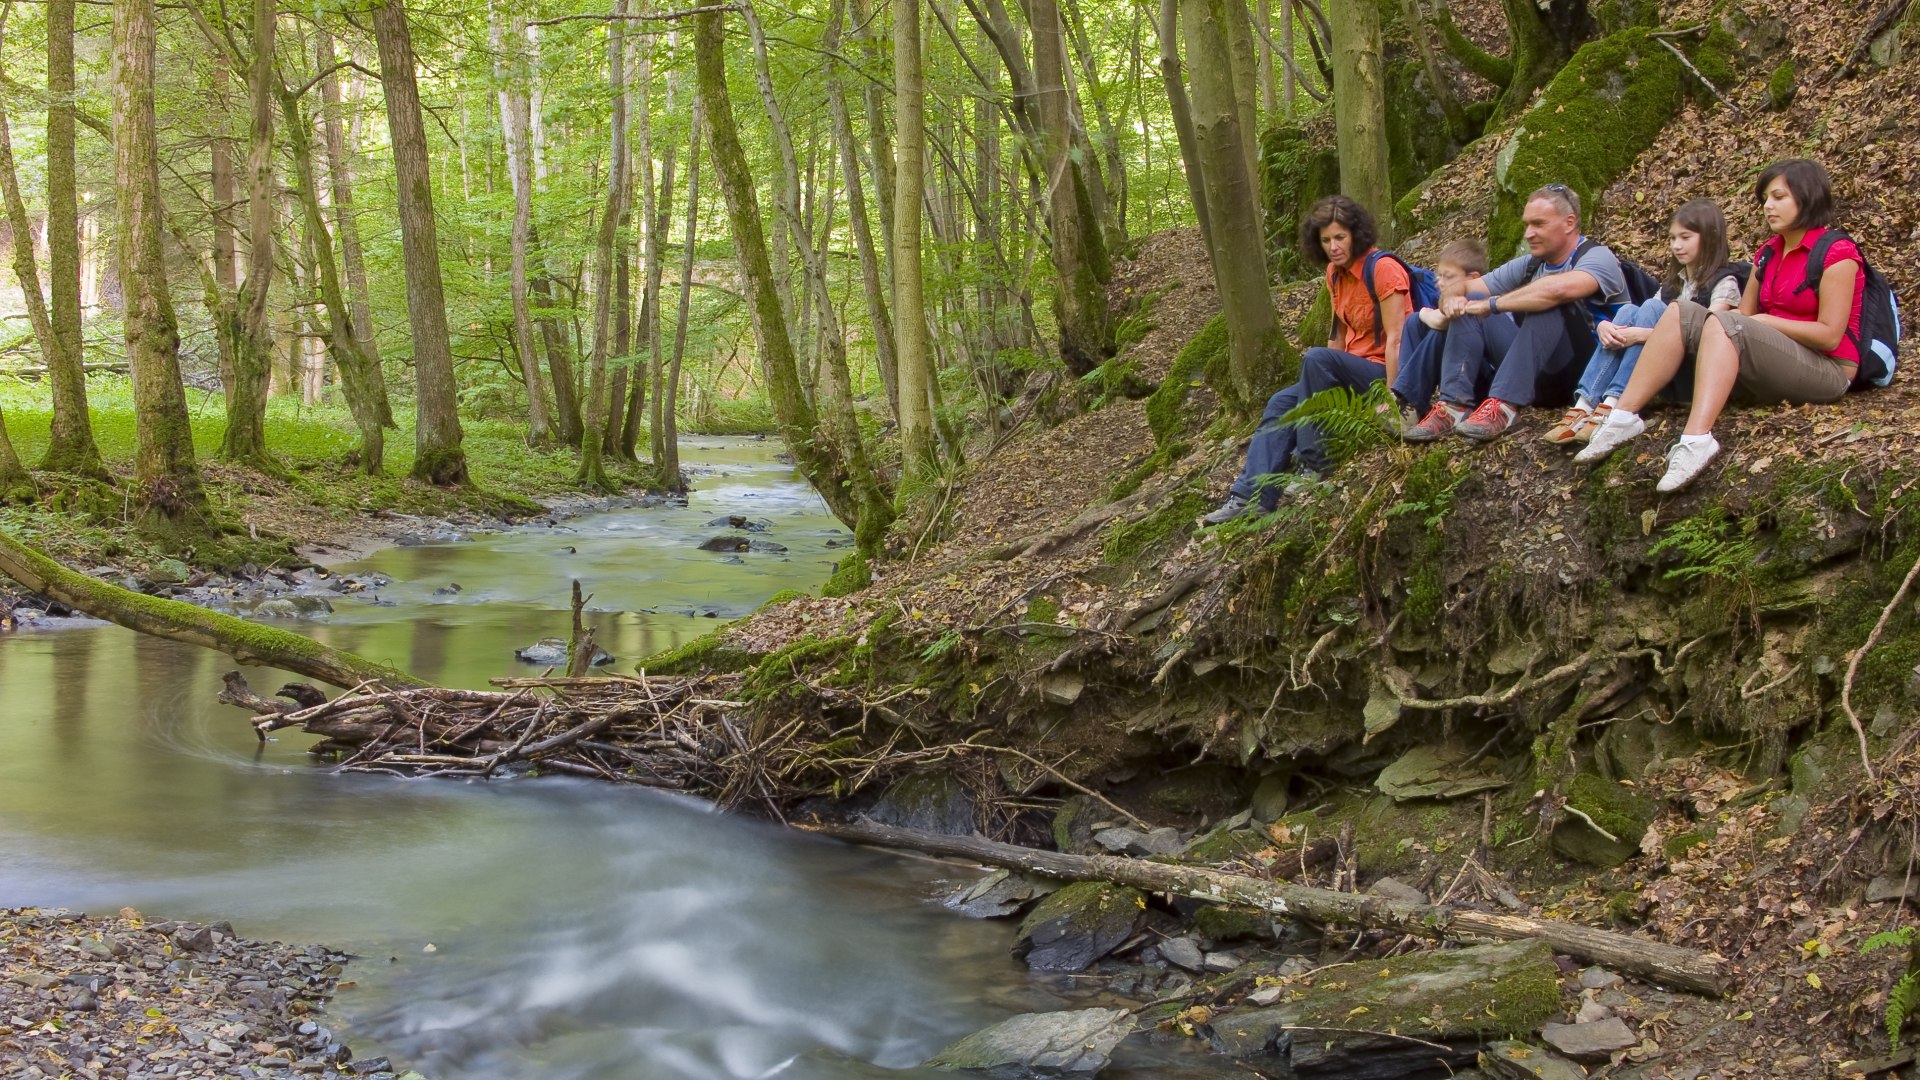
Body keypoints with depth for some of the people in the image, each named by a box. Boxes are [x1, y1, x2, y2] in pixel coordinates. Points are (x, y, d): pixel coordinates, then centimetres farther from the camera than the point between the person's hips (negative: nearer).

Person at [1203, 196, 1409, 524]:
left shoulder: (1382, 269, -16)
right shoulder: (1336, 274, 8)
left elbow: (1395, 339, -21)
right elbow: (1339, 333, 10)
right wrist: (1315, 383, 0)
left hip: (1385, 372, -9)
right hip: (1356, 370, 9)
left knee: (1316, 358, -30)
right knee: (1281, 403, -1)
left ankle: (1314, 463, -21)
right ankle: (1252, 496, -8)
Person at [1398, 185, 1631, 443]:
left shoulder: (1598, 257, -10)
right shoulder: (1528, 265, 12)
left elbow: (1557, 289, -33)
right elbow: (1460, 291, 10)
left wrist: (1490, 304, -24)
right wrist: (1452, 300, -15)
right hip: (1540, 375, 7)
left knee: (1548, 304, -30)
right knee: (1468, 304, -3)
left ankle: (1505, 405, -37)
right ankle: (1454, 406, -20)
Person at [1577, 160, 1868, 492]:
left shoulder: (1836, 254, -6)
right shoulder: (1767, 254, 16)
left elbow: (1830, 335, -13)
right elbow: (1744, 314, 11)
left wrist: (1764, 321, -11)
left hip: (1827, 371, -7)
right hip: (1770, 373, 7)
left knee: (1724, 324, -31)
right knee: (1682, 313, -11)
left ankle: (1696, 441, -50)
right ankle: (1623, 417, -26)